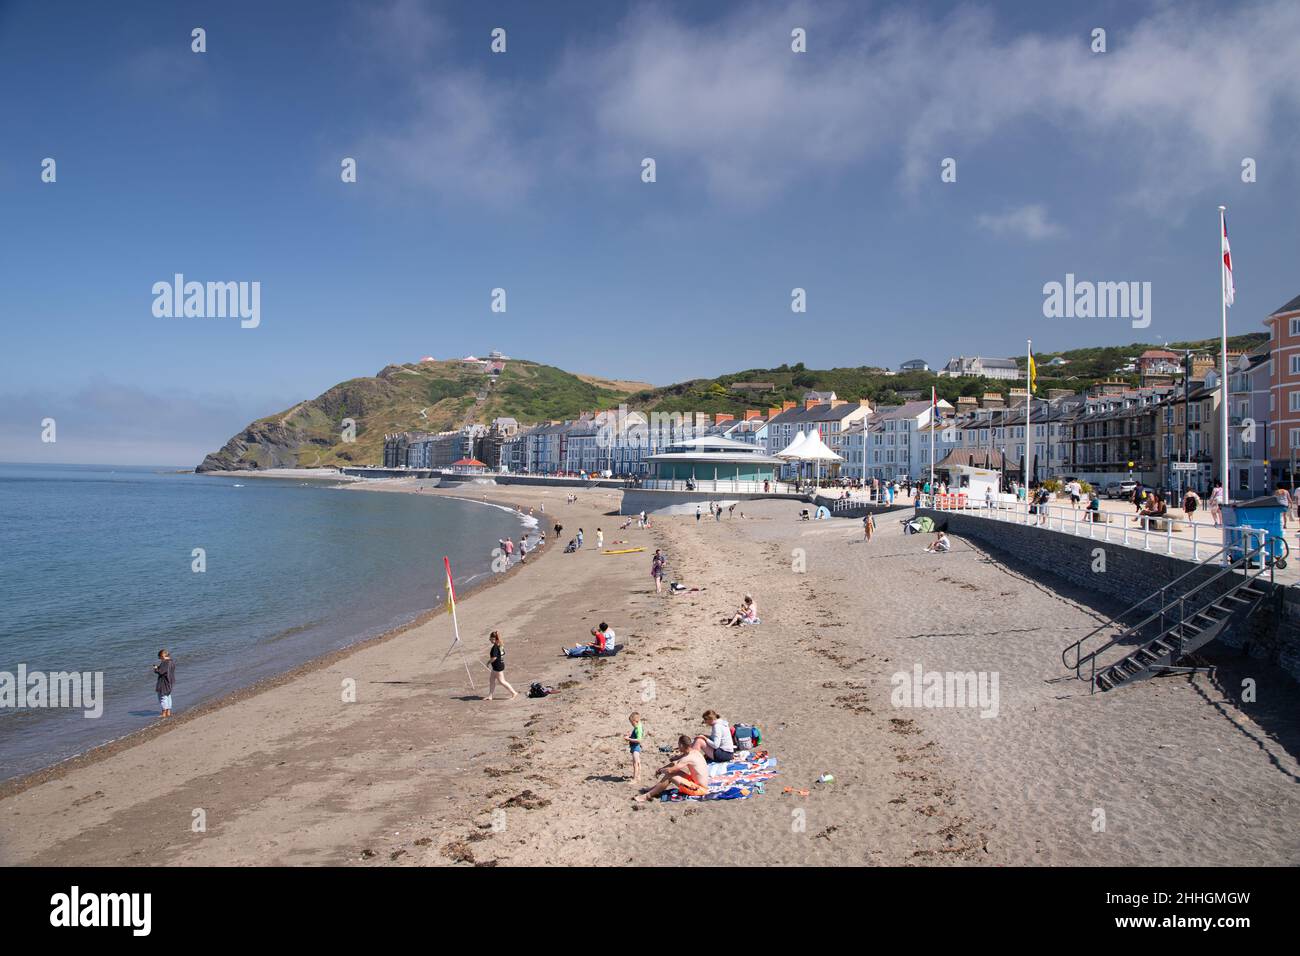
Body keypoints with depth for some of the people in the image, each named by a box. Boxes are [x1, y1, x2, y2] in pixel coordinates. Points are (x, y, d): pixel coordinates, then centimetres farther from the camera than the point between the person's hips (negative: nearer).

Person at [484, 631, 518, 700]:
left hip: (497, 666, -10)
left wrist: (488, 662, -8)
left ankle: (514, 693, 3)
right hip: (501, 664, 10)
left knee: (501, 681, -1)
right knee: (491, 680, 16)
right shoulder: (501, 645, 5)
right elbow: (503, 654, 14)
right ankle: (490, 696, 22)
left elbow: (494, 658, -26)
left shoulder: (495, 647, -22)